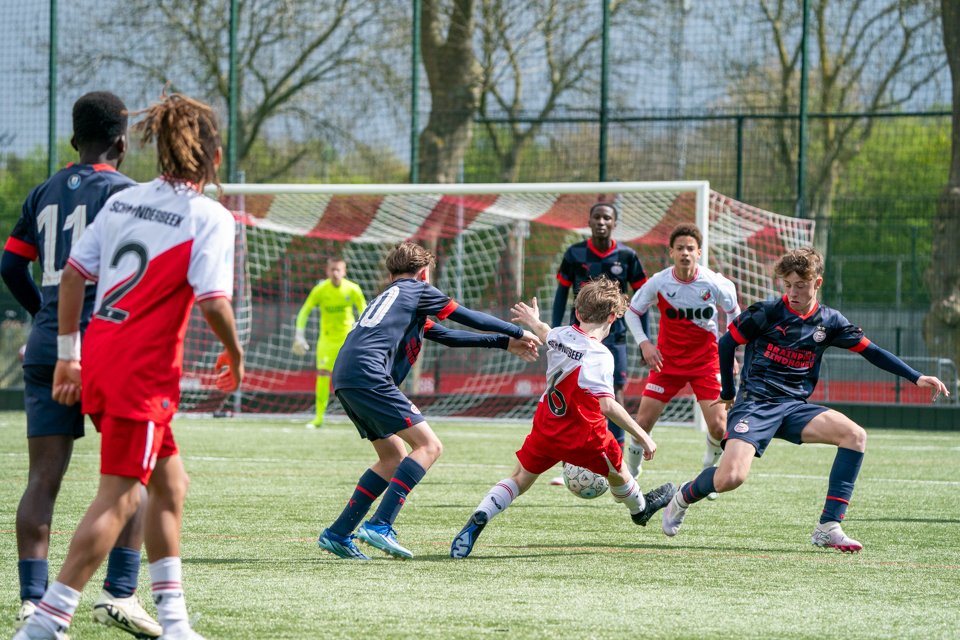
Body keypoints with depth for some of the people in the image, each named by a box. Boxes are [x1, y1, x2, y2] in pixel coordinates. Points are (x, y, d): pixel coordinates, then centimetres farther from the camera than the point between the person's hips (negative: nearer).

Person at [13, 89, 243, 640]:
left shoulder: (122, 201, 10)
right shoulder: (210, 217, -9)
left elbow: (73, 274, 9)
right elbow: (213, 304, -17)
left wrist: (68, 356, 15)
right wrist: (234, 352, 3)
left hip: (99, 355, 8)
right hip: (144, 369, -8)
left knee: (170, 482, 18)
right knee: (120, 497, -4)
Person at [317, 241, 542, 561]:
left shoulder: (389, 296, 35)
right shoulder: (417, 290, 12)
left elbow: (449, 336, 38)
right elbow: (468, 318, 15)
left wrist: (504, 343, 40)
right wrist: (517, 332, 28)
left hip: (344, 378, 9)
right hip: (368, 374, -9)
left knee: (394, 457, 17)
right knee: (428, 445, -8)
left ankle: (337, 534, 12)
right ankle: (380, 525, -19)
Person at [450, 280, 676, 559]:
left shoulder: (560, 335, -3)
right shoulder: (599, 355, -23)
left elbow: (547, 335, 25)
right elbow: (607, 405, -29)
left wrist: (534, 322, 49)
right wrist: (642, 436, -24)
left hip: (546, 428, 5)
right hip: (584, 435, -5)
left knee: (520, 478, 15)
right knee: (617, 471, 23)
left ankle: (478, 518, -5)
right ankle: (640, 509, 49)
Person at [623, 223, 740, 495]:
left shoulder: (714, 283, -12)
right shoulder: (658, 283, -11)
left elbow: (734, 315, 6)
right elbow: (632, 312, 4)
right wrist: (644, 343, -11)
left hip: (706, 362, -1)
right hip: (667, 360, 1)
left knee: (719, 427, -13)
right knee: (643, 422, -7)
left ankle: (710, 470, 18)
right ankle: (630, 471, 18)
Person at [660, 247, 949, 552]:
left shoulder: (829, 322, 5)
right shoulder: (766, 313, -6)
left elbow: (871, 352, 10)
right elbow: (726, 344, 4)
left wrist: (916, 378, 3)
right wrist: (728, 393, 11)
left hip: (794, 407, 4)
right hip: (754, 403, -4)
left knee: (855, 435, -19)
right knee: (730, 478, -26)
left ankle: (828, 527, -20)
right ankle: (684, 497, 11)